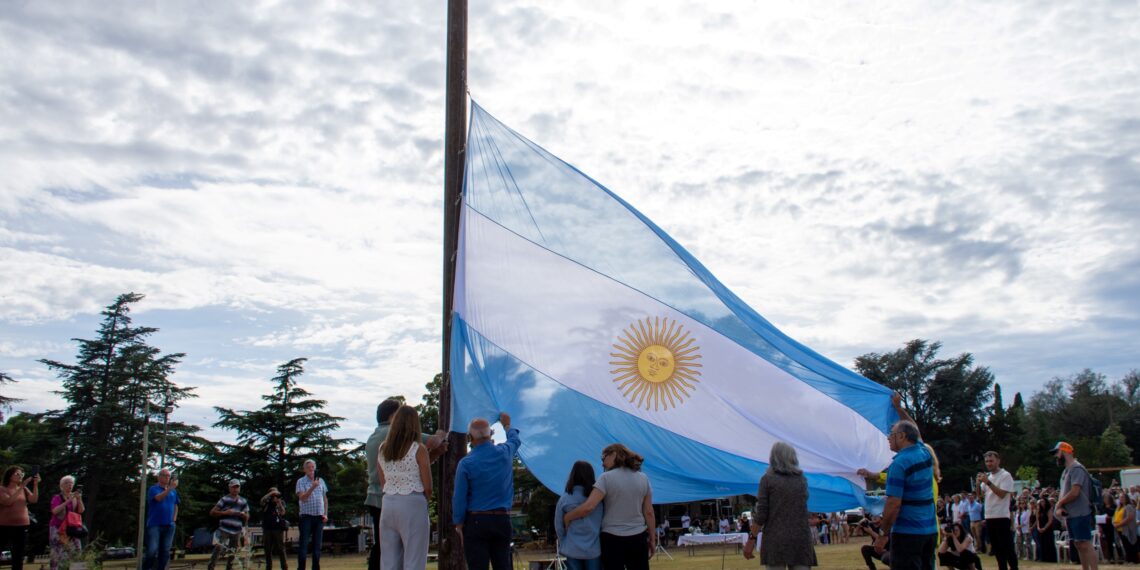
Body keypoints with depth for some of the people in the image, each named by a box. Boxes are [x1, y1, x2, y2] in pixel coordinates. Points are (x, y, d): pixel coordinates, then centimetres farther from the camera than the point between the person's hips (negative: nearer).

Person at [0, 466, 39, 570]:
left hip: (22, 526, 4)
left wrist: (35, 484, -15)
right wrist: (20, 488, -21)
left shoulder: (24, 489, 10)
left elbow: (34, 500, -5)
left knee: (18, 557, 5)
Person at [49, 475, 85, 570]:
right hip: (57, 528, -4)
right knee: (57, 551, -10)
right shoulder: (57, 498, -6)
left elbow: (81, 511, -4)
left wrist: (79, 499, -20)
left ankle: (59, 562, 17)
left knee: (77, 549, -3)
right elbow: (55, 511, -22)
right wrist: (68, 501, -27)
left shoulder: (75, 497, 6)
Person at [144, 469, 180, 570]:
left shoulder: (174, 491, 13)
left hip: (169, 526, 5)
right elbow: (158, 498, -22)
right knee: (152, 551, -12)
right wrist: (170, 488, -34)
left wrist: (174, 519, 10)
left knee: (165, 552, 5)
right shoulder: (153, 489, -2)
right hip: (155, 525, -5)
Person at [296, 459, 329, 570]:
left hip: (319, 517, 4)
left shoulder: (321, 481, 12)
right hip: (307, 516, -4)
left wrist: (326, 514, 8)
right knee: (304, 544, -7)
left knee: (317, 544, 5)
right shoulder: (301, 482, -1)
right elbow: (302, 498, -13)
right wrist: (312, 487, -23)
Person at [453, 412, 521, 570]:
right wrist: (507, 425, 45)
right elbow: (515, 440, 26)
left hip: (476, 521, -3)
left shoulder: (466, 464, -10)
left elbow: (459, 498, -6)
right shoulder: (505, 452, 1)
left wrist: (458, 523, 7)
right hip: (502, 521, 4)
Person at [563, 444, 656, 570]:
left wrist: (566, 517, -5)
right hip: (638, 538, 4)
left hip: (612, 539, -4)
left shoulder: (606, 478, -8)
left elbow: (588, 507, -17)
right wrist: (652, 537, 13)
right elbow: (648, 512, 6)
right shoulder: (643, 479, 6)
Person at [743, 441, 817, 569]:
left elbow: (761, 514, -7)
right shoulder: (802, 480, 13)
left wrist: (751, 538, -2)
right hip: (801, 539, 3)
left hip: (775, 539, -3)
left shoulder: (768, 479, -1)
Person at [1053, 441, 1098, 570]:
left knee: (1085, 544, -12)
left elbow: (1074, 492, -21)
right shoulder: (1066, 471, 18)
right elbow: (1064, 492, 18)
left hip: (1080, 514, -10)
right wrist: (1059, 507, 1)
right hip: (1071, 515, 10)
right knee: (1078, 545, 12)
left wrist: (1059, 503, -8)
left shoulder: (1077, 468, -13)